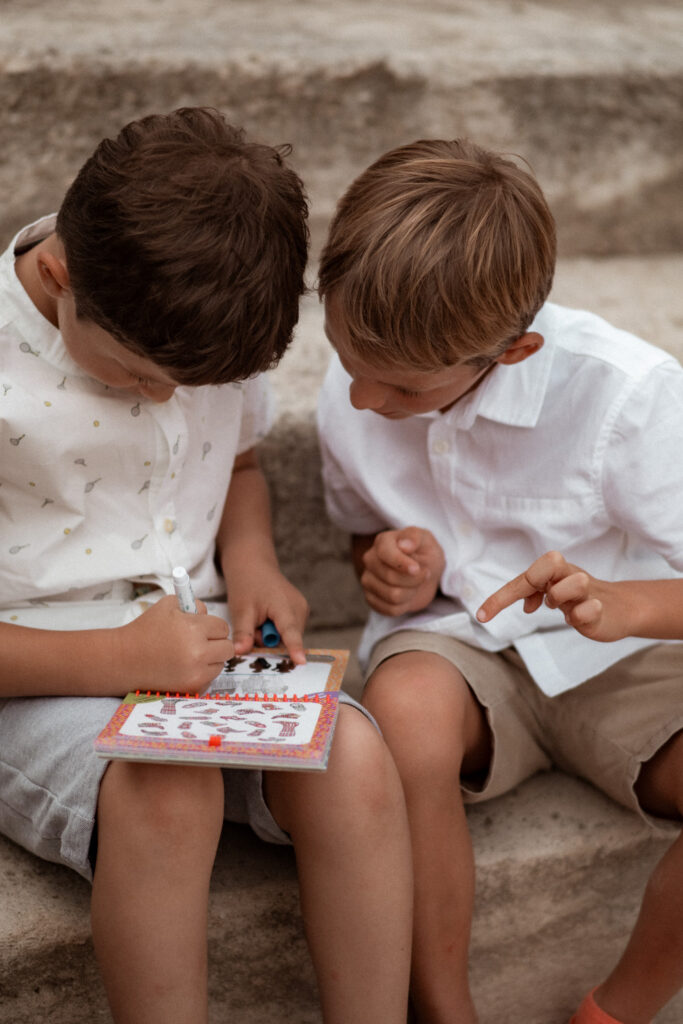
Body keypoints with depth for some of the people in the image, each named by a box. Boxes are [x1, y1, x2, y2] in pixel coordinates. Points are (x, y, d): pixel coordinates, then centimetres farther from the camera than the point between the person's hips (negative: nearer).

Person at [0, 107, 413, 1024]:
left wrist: (250, 556, -3)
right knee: (166, 792, -36)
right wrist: (115, 658, -23)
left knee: (354, 758, -24)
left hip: (201, 641, 4)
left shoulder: (206, 323, -1)